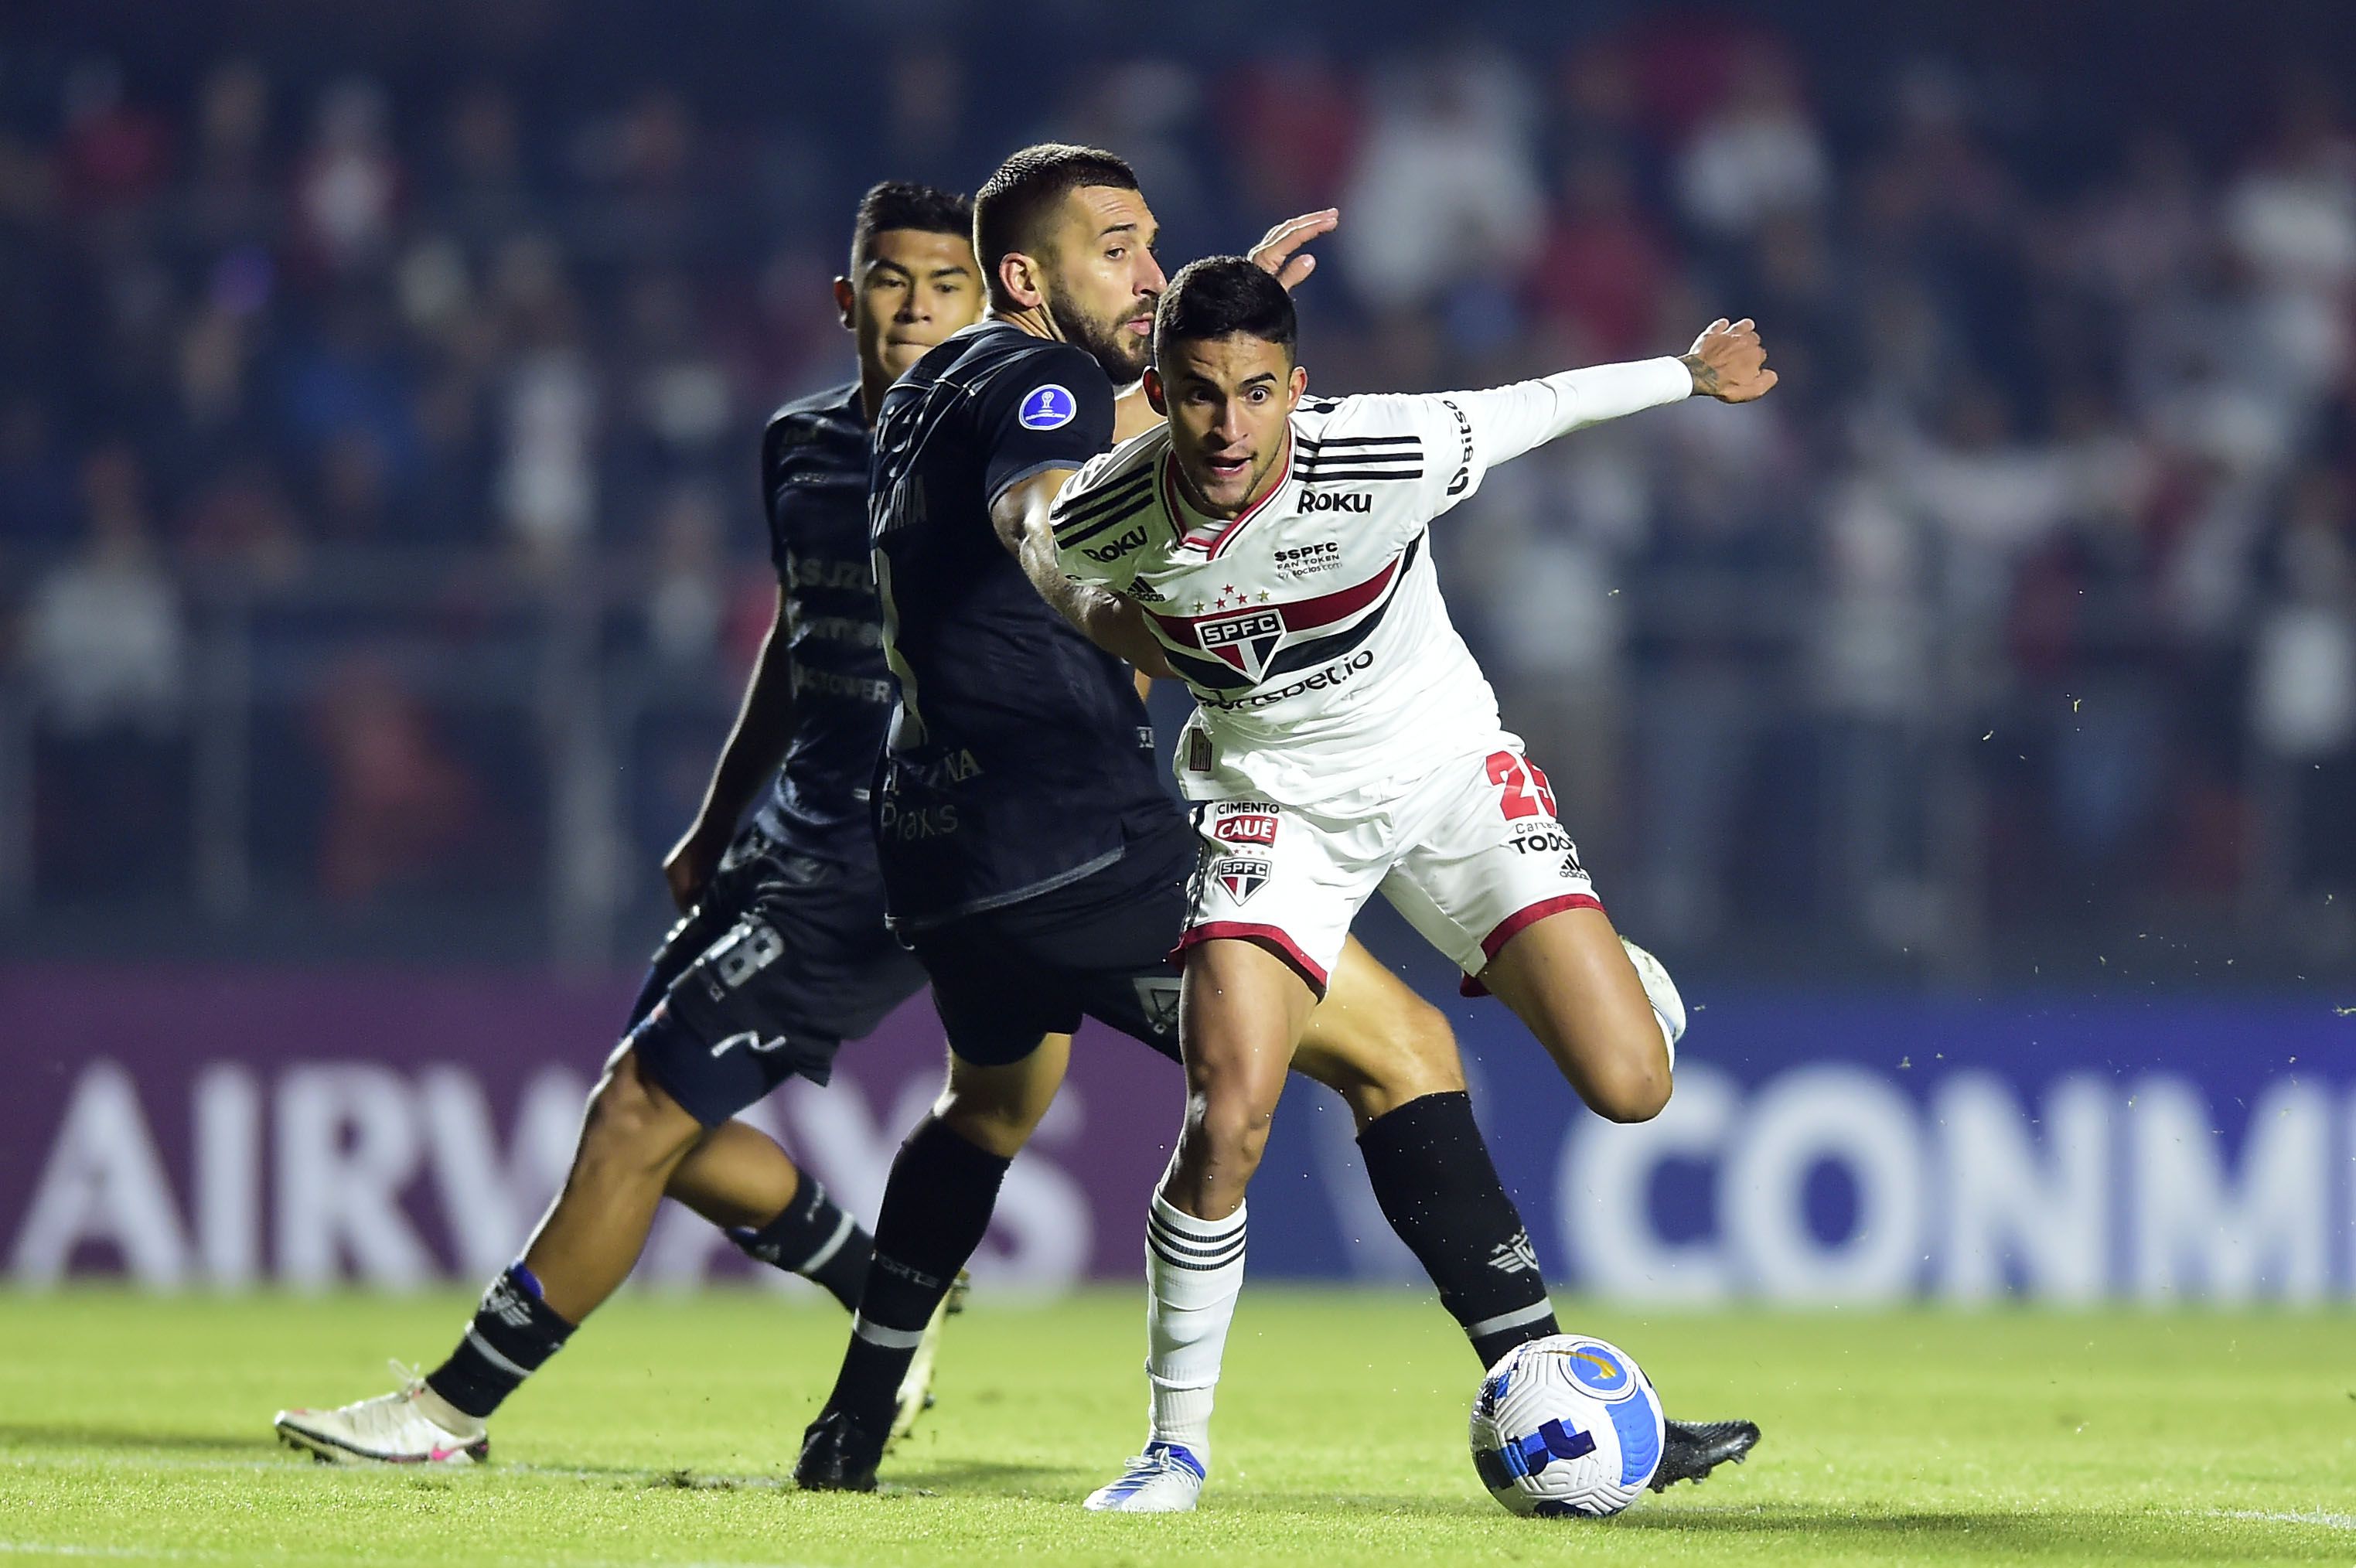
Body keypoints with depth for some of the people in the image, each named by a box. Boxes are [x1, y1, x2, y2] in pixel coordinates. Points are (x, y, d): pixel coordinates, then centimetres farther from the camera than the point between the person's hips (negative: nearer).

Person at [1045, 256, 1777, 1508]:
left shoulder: (1391, 460, -27)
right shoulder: (1099, 523, -22)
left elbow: (1543, 405, -7)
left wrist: (1692, 372, 7)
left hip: (1445, 769, 0)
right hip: (1273, 802, 0)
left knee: (1629, 1085, -12)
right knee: (1226, 1124, -21)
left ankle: (1625, 976, 29)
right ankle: (1173, 1441, 0)